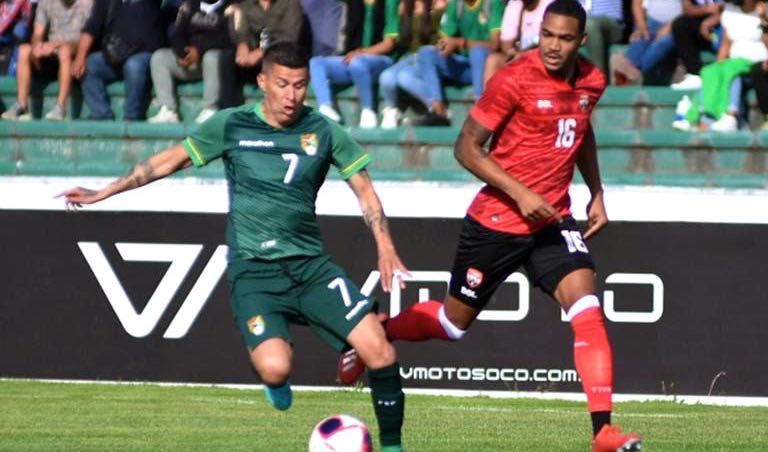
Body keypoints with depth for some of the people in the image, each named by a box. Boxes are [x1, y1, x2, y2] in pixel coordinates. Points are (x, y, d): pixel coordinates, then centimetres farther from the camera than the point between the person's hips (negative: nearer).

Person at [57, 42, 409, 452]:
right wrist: (102, 193, 11)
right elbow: (169, 161, 10)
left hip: (310, 265, 2)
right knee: (275, 369, -26)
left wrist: (385, 246, -2)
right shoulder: (231, 125, 0)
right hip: (253, 271, -2)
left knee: (380, 353, -15)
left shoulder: (323, 131, 2)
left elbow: (364, 189, 11)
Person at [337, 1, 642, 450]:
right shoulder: (515, 79, -17)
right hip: (497, 222, -4)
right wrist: (520, 193, -23)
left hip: (554, 219, 4)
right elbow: (467, 147, -15)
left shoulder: (591, 82, 1)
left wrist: (597, 194, 15)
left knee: (588, 312, -15)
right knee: (454, 321, 11)